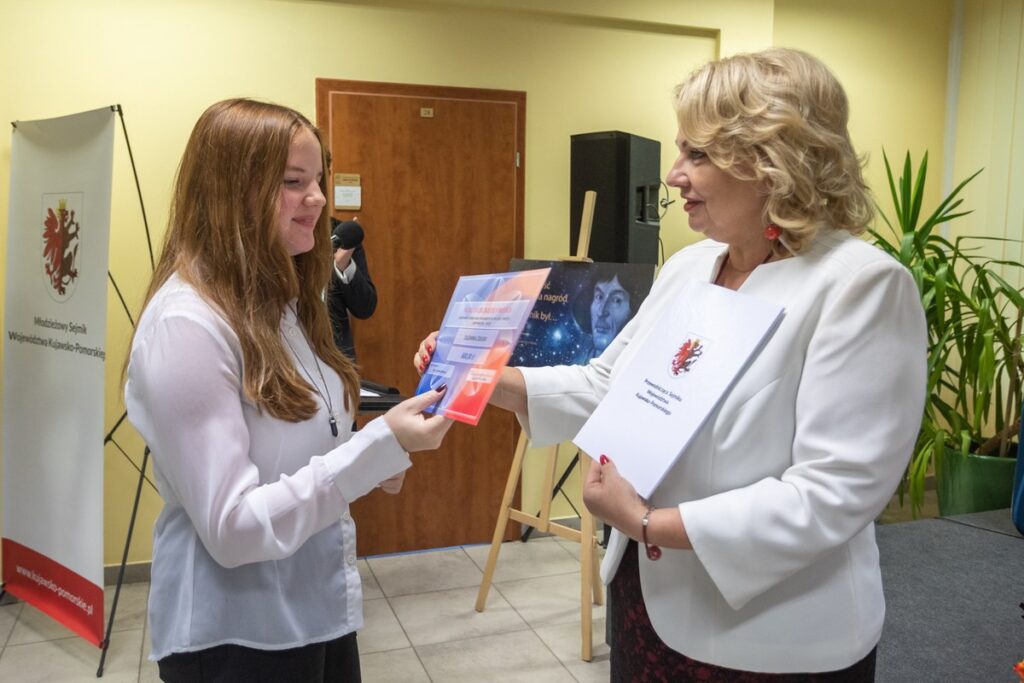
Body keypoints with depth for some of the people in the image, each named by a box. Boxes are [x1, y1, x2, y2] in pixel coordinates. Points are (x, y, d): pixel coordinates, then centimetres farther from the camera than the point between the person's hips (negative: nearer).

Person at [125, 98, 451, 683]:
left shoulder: (281, 303, 6)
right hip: (238, 636, -8)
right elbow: (232, 528, -24)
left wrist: (382, 454, -4)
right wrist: (380, 447, -29)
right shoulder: (187, 324, -22)